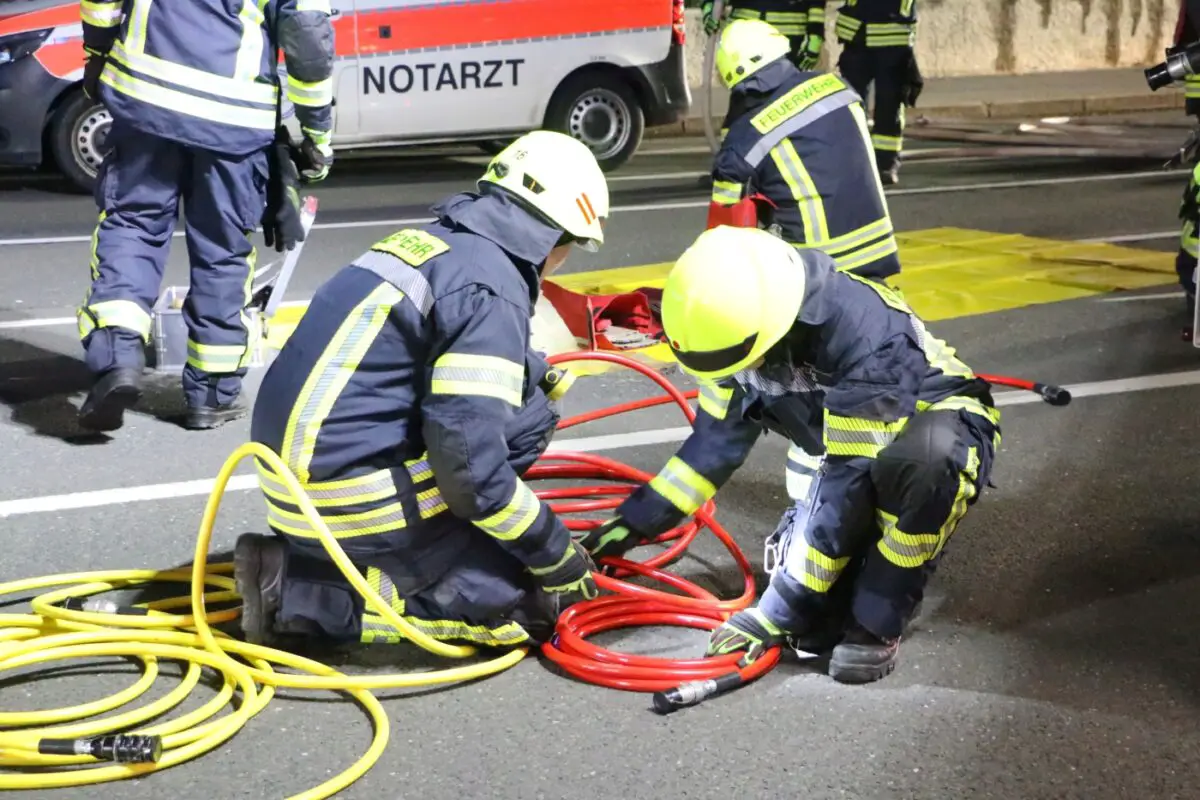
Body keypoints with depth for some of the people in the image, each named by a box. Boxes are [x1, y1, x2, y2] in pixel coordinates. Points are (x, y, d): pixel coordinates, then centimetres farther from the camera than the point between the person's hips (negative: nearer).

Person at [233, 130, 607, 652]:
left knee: (528, 409, 13)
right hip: (349, 500, -9)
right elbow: (468, 459, -18)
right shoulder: (492, 291, -15)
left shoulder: (433, 241, 12)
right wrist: (556, 554, -7)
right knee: (538, 602, -2)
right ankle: (301, 595, -7)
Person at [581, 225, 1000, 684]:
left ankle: (876, 626, -22)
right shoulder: (743, 323, -15)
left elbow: (856, 481, -34)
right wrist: (636, 522, -2)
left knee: (924, 459, -43)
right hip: (855, 438, 6)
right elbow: (718, 438, 0)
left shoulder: (864, 336, -37)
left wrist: (781, 611, -30)